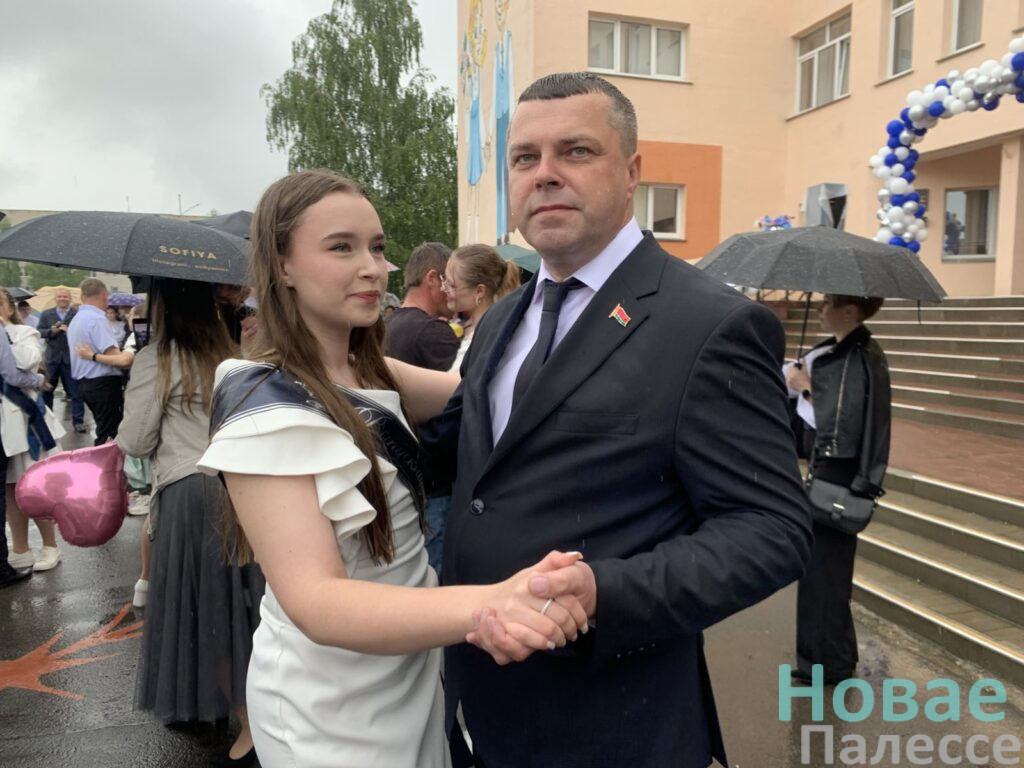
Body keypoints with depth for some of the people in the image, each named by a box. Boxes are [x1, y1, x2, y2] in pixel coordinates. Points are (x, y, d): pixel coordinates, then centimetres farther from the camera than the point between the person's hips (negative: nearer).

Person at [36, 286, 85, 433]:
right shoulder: (46, 314, 7)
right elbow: (39, 332, 4)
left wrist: (70, 331, -26)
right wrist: (51, 331, -15)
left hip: (71, 357, -4)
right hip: (52, 357, 4)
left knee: (75, 391, 2)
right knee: (46, 389, 15)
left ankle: (78, 420, 8)